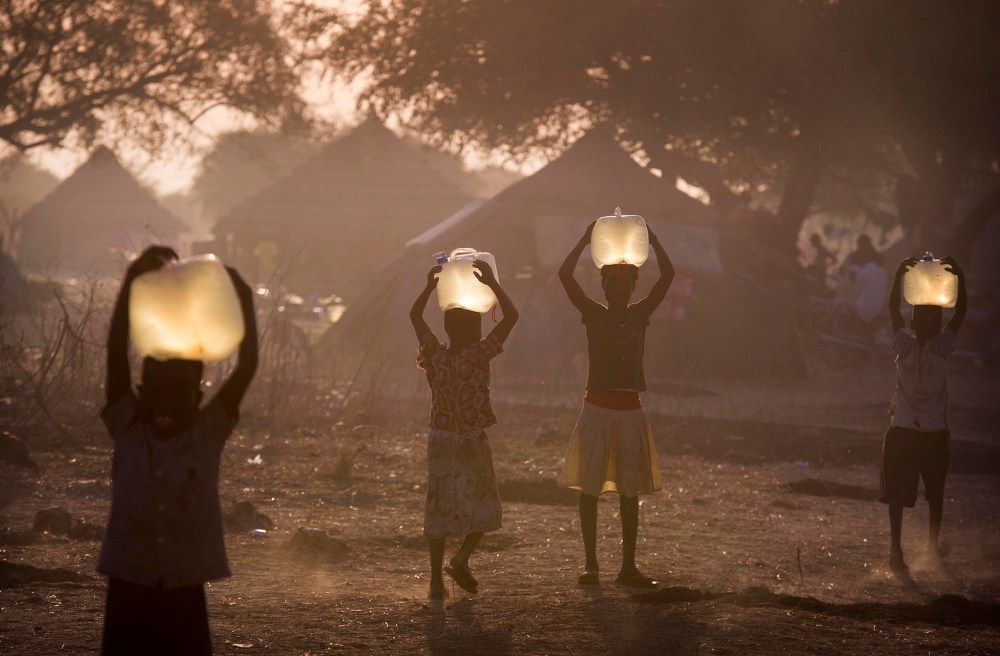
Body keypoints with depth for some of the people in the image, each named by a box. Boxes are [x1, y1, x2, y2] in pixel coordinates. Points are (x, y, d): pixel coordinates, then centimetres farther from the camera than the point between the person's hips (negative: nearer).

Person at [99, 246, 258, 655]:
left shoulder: (209, 434, 2)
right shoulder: (127, 429, 0)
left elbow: (247, 366, -5)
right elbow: (116, 353, -10)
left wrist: (244, 300, -14)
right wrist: (133, 280, -18)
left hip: (185, 591, 1)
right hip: (130, 586, 0)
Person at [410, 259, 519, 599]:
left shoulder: (435, 354, -1)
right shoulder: (478, 355, -12)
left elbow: (415, 315, 14)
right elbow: (511, 315, -10)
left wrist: (430, 285, 16)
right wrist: (490, 281, -5)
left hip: (440, 440, 4)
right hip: (473, 443, -4)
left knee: (439, 508, 8)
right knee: (483, 507, 11)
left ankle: (436, 578, 6)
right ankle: (462, 558, -9)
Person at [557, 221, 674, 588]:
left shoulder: (640, 314, 8)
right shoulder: (593, 314, 2)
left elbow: (667, 275, 0)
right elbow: (565, 275, -9)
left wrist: (650, 238, -2)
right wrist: (587, 239, -8)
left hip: (631, 410, 2)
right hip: (597, 408, -2)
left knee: (630, 491, 5)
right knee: (589, 488, -2)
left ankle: (628, 566, 10)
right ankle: (590, 565, 4)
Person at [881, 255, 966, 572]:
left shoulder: (905, 343, -8)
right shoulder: (943, 346, -9)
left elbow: (893, 307, 2)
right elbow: (961, 311, 1)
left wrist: (901, 272, 2)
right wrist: (959, 276, 1)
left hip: (902, 431, -1)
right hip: (935, 432, 1)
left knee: (897, 492, -3)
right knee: (935, 492, 18)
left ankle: (895, 546, -19)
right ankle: (933, 548, 24)